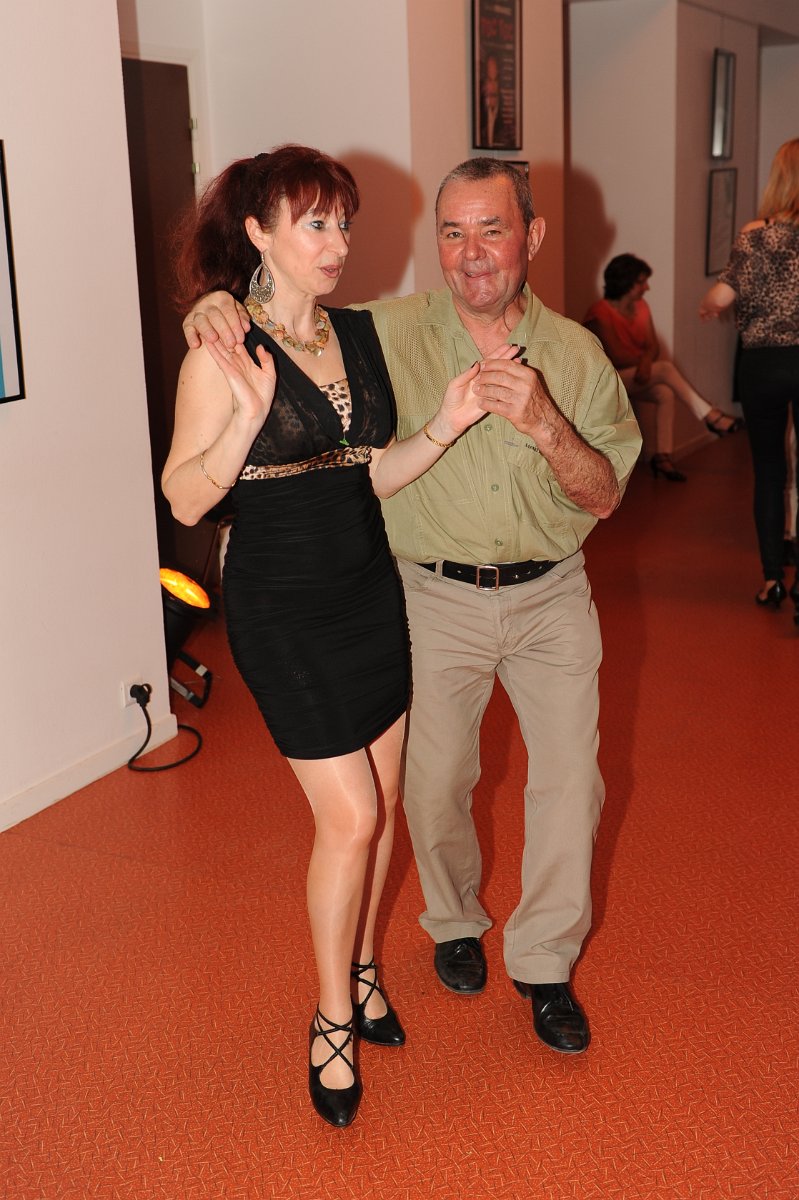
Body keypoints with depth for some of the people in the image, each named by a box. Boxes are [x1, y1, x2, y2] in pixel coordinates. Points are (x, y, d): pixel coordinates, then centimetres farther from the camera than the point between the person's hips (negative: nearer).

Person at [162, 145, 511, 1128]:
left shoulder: (359, 335, 5)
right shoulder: (222, 353, -13)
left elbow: (372, 476, 9)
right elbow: (184, 499, -14)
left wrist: (443, 426, -6)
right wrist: (248, 416, -29)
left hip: (369, 589, 6)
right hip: (280, 605, -6)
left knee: (381, 800, 13)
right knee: (349, 816, -4)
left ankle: (359, 964, 35)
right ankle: (331, 1017, 17)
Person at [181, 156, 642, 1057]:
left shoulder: (574, 352, -3)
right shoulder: (390, 333, -8)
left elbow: (605, 494, -4)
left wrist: (543, 423, -23)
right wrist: (215, 311, -23)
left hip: (551, 595, 1)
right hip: (438, 599, -1)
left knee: (570, 780, 3)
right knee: (433, 783, 9)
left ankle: (544, 962, 24)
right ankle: (455, 923, 39)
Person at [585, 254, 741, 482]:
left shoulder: (641, 307, 6)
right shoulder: (599, 314, -18)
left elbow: (653, 347, -1)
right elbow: (615, 358, -22)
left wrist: (645, 361, -24)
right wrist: (644, 357, -9)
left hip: (637, 376, 7)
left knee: (666, 393, -25)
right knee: (666, 369, -27)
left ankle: (662, 455, -24)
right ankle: (710, 416, -21)